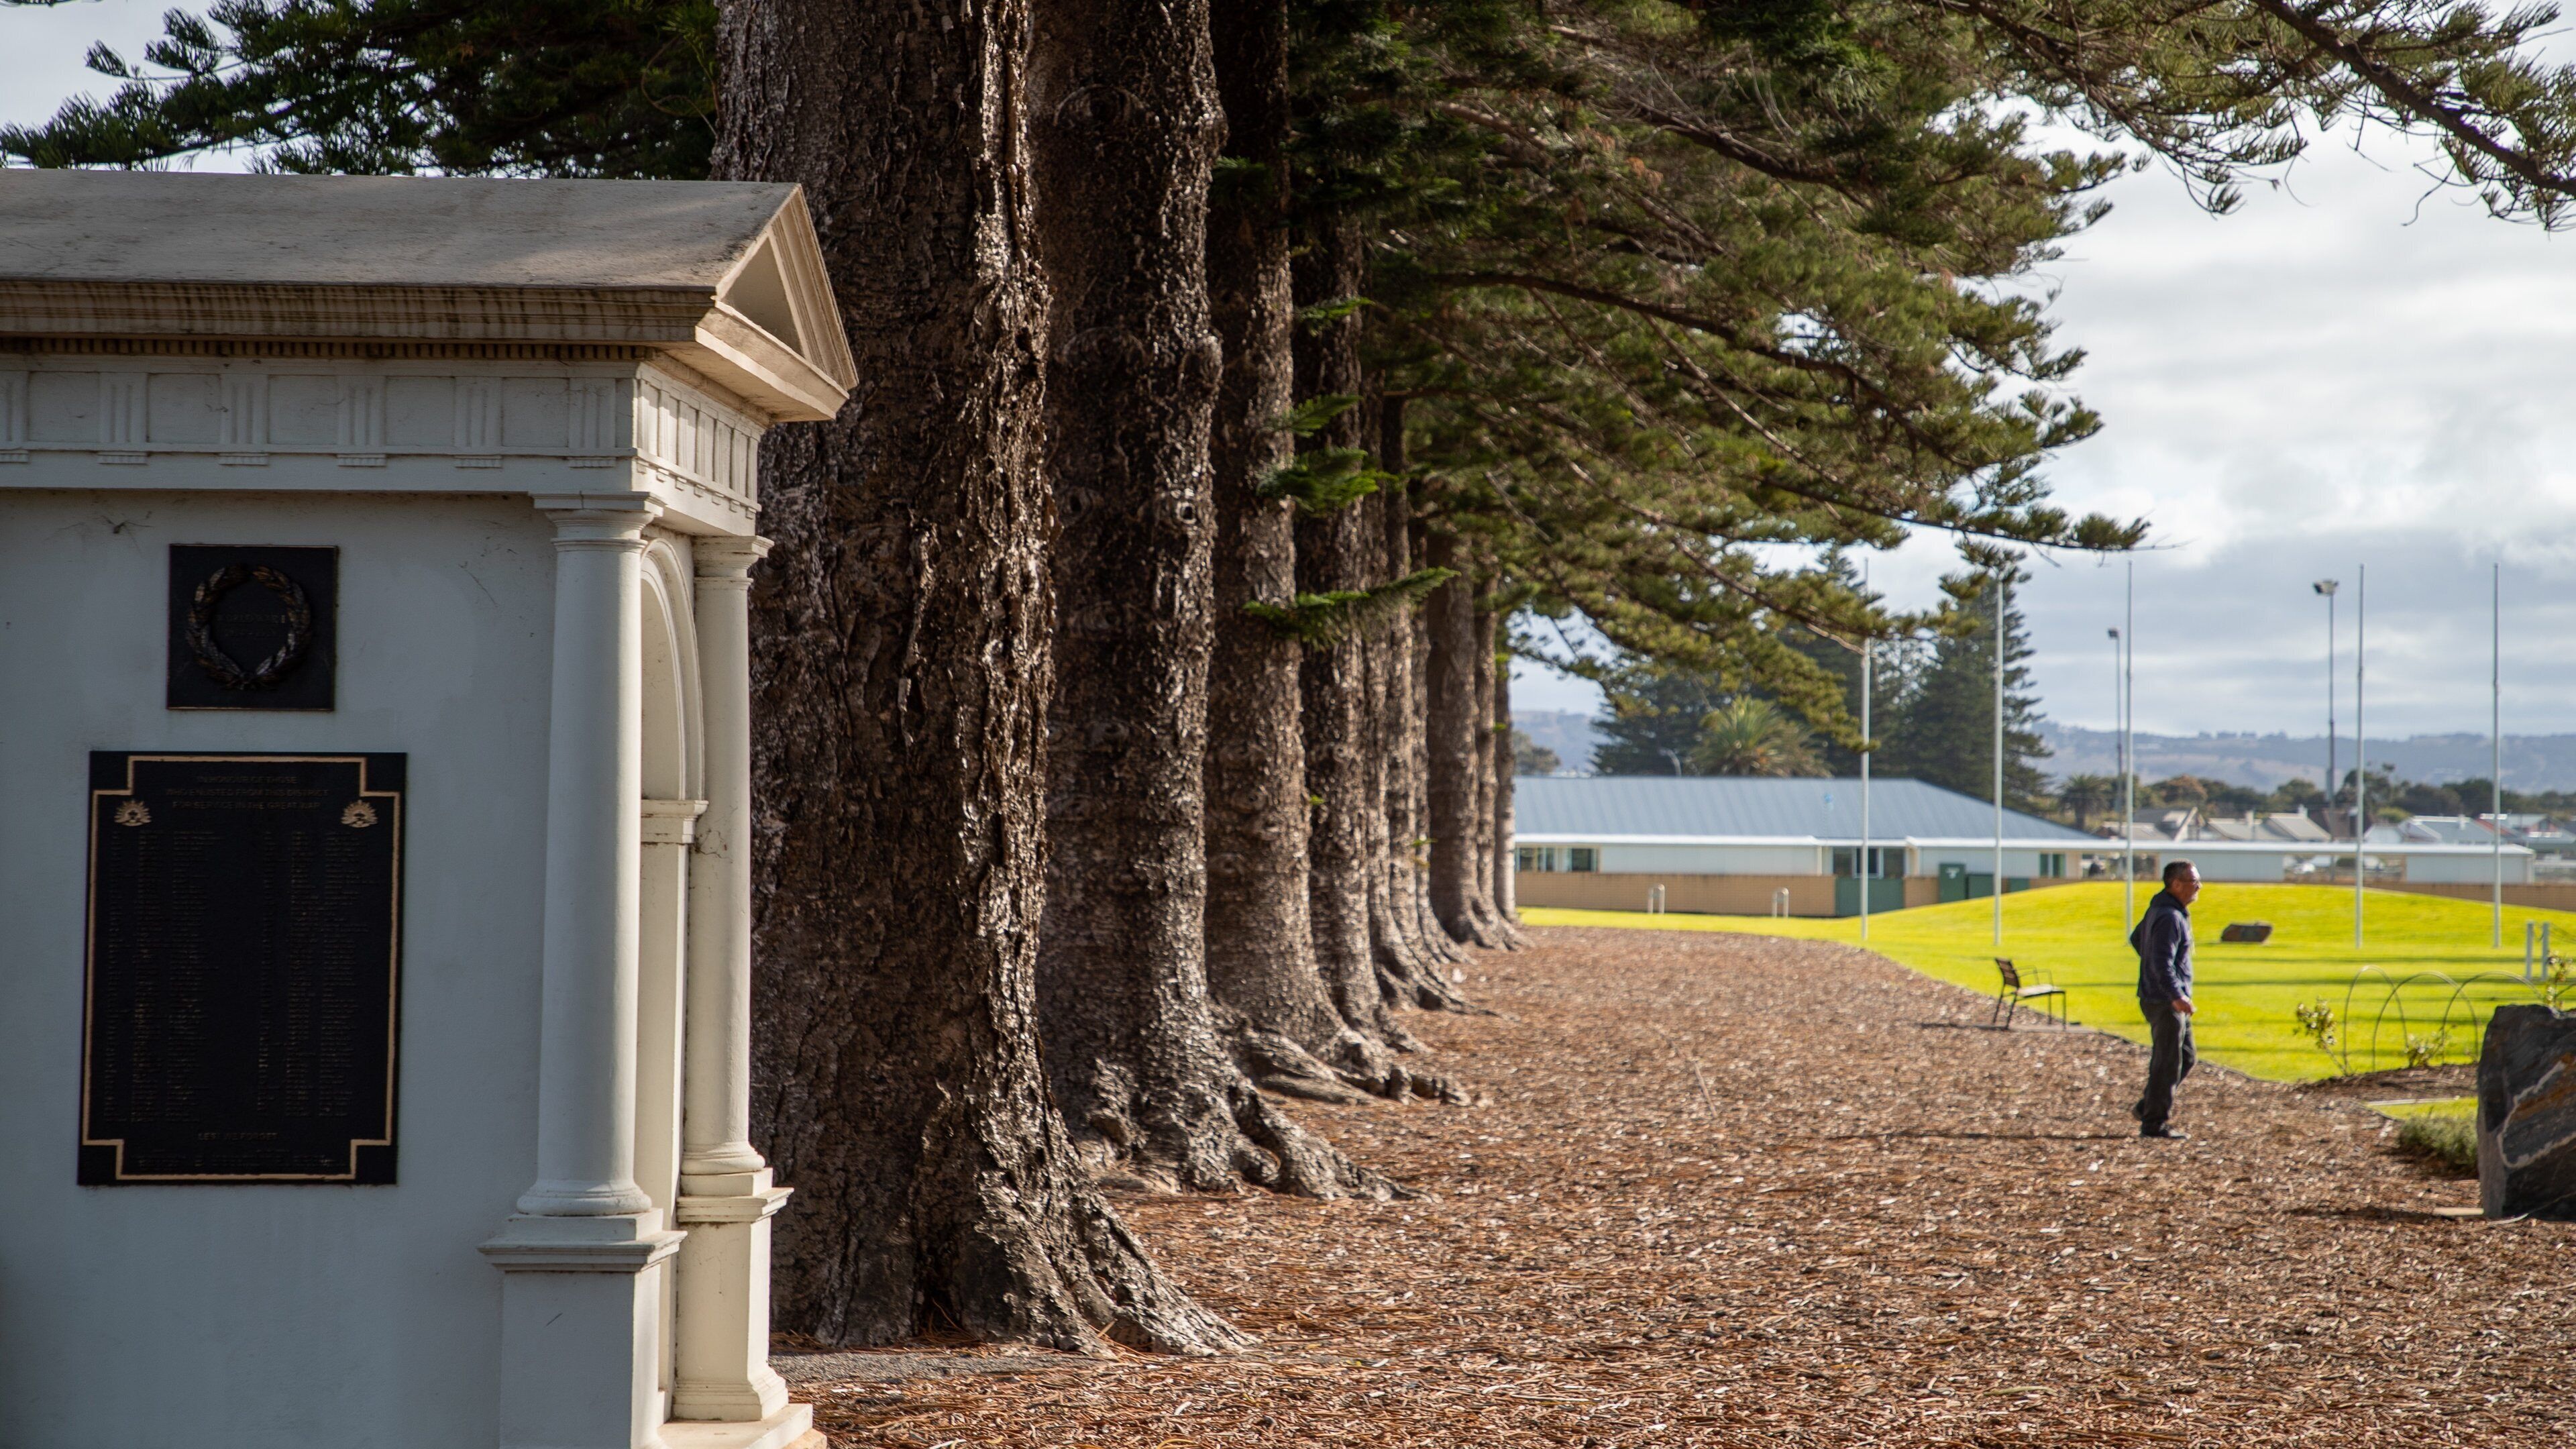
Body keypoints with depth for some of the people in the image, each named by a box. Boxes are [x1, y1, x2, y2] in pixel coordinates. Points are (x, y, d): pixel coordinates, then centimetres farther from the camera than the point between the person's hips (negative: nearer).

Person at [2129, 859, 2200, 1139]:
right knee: (2167, 1063, -4)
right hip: (2164, 1001, -10)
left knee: (2186, 1058, 17)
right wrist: (2177, 996, -33)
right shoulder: (2170, 917, -20)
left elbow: (2137, 939, 26)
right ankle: (2154, 1123, 2)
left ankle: (2147, 1108, 22)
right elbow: (2163, 963, -27)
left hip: (2170, 1001, 10)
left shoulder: (2159, 909, 12)